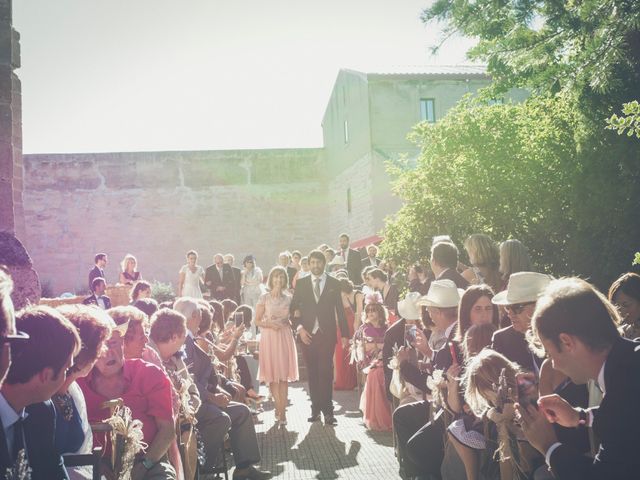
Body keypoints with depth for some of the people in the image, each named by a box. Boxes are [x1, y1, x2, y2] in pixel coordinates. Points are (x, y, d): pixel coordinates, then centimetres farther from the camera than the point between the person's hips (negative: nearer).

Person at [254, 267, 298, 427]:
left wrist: (288, 322, -4)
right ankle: (279, 408, 16)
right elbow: (257, 321, 1)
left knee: (284, 375, -3)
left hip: (285, 337, 1)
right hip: (269, 337, -1)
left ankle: (282, 412, -1)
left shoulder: (289, 298, 8)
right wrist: (270, 324, -14)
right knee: (272, 375, 1)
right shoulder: (264, 298, 1)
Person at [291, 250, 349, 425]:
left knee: (326, 372, -7)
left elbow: (340, 310, 6)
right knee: (312, 373, 5)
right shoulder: (301, 283, 7)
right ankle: (316, 409, 14)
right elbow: (294, 308, 8)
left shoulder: (334, 284, 5)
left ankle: (327, 411, 0)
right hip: (307, 334, 2)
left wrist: (345, 334, 3)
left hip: (327, 334, -1)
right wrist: (299, 328, -5)